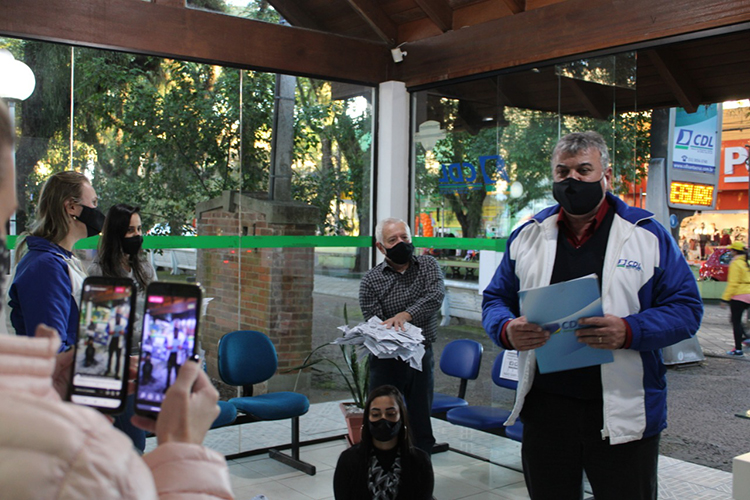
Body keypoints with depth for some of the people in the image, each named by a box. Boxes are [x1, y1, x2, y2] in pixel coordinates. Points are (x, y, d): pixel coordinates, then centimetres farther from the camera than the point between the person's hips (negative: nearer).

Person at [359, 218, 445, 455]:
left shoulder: (428, 264, 3)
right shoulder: (370, 280, -2)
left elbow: (436, 295, -16)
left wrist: (405, 315, -32)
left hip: (422, 357, 2)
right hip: (387, 361, -1)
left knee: (422, 426, 9)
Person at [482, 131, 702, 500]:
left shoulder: (648, 235, 0)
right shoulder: (528, 235, 8)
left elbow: (686, 307, -3)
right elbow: (495, 299, 12)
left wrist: (629, 332, -21)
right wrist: (507, 330, -12)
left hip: (623, 414, -2)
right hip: (545, 408, 3)